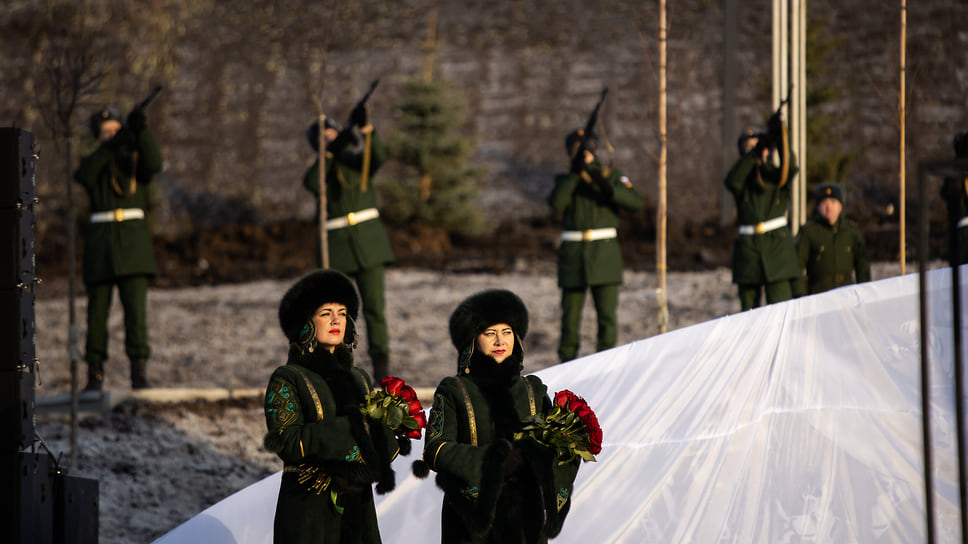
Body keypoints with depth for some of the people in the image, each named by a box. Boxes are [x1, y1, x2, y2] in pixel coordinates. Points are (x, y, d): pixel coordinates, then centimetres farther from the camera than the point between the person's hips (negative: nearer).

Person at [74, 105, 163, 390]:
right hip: (100, 239, 1)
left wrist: (141, 130, -28)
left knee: (136, 305, -12)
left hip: (133, 237, -1)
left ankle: (139, 372, -14)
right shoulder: (92, 161, 12)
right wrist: (109, 147, -22)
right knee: (98, 309, 2)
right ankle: (95, 375, 11)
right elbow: (84, 177, -12)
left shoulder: (136, 158, 11)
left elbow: (154, 165, -14)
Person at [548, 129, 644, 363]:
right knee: (571, 314, 3)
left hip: (604, 254, -1)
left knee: (607, 314, -6)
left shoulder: (613, 177, 6)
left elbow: (636, 202, -9)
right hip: (573, 254, 1)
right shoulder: (565, 181, 9)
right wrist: (576, 172, -18)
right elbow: (556, 203, -13)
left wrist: (608, 188, -24)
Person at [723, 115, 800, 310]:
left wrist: (780, 139, -36)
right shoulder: (742, 178, 9)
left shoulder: (777, 175, 5)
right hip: (748, 248, 3)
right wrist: (754, 154, -29)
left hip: (777, 249, -3)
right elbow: (731, 181, -16)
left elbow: (790, 166, -19)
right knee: (749, 309, 5)